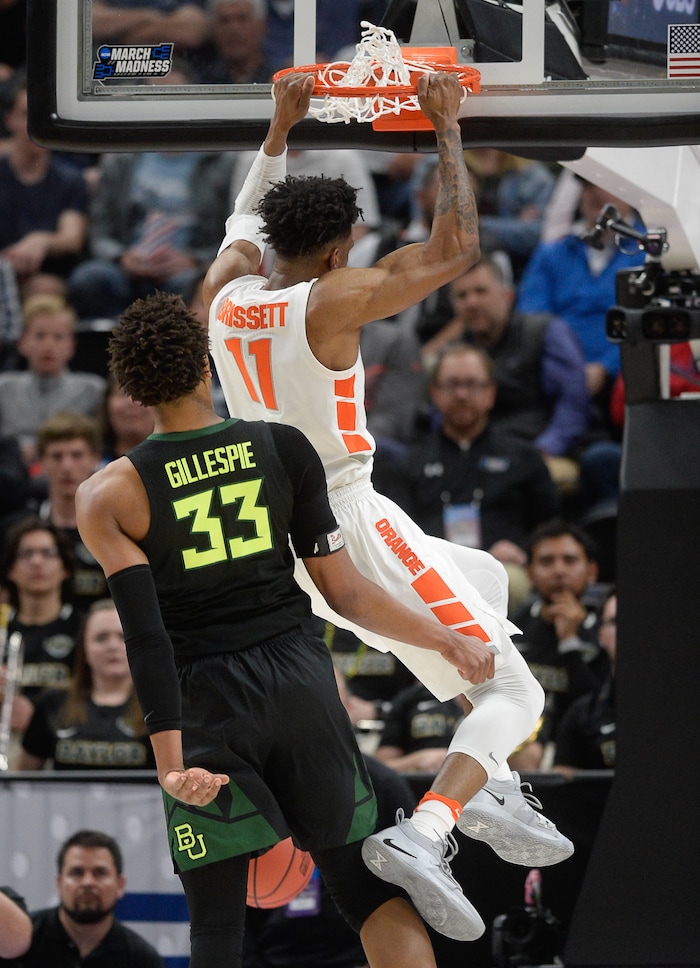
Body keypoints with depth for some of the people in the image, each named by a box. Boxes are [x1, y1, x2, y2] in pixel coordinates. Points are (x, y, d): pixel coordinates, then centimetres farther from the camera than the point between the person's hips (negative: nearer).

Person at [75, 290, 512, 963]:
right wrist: (447, 640, 14)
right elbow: (343, 592, 1)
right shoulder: (284, 449, 0)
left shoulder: (109, 496, -6)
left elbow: (145, 636, -14)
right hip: (301, 679, 2)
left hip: (206, 703, -2)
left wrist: (170, 762, -16)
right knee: (367, 887, 12)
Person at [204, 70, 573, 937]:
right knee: (512, 695, -4)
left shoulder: (225, 295, 2)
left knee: (486, 580, 31)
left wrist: (281, 126, 32)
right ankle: (423, 833, -28)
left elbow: (246, 220, 26)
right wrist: (446, 129, -8)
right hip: (352, 532, -8)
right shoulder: (330, 303, -19)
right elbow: (455, 248, -16)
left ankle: (494, 798, 30)